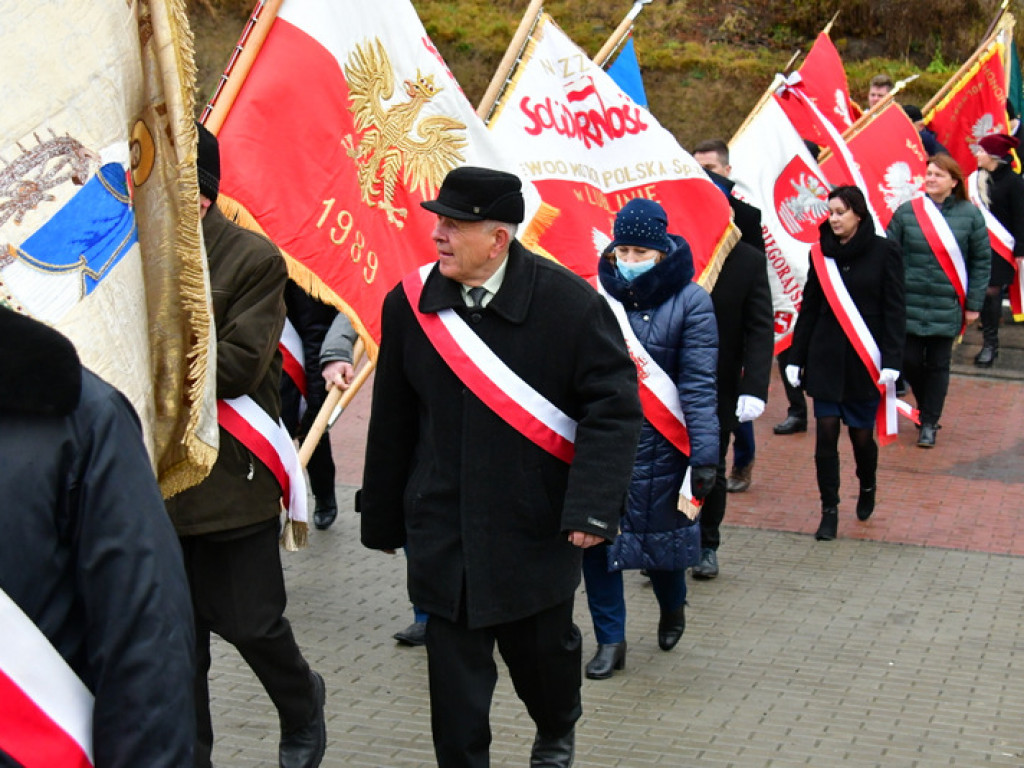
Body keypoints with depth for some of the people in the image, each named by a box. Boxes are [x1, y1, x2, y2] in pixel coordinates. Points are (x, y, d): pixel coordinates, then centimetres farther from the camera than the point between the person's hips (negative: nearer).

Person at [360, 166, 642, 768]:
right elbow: (392, 421, 6)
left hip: (536, 527, -1)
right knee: (455, 668, 4)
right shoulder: (410, 303, -2)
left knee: (542, 647, 17)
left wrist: (592, 507, -21)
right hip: (443, 531, 2)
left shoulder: (569, 302, -12)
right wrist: (384, 519, 10)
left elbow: (615, 405, -12)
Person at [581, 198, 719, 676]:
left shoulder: (689, 301, -7)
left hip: (657, 443, -3)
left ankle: (672, 607, 41)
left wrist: (705, 456, -14)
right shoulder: (598, 293, 2)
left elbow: (699, 385, -9)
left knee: (660, 532, 8)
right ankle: (610, 641, 18)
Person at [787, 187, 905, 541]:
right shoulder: (821, 254, 6)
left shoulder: (884, 252, -4)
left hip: (865, 359, -2)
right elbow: (808, 309, 10)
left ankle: (867, 487, 35)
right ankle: (829, 510, 7)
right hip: (825, 358, 3)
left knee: (861, 433, 5)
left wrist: (892, 361, -11)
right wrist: (796, 358, 7)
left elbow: (894, 310, -4)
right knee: (826, 432, -2)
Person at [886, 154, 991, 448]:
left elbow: (982, 260, 2)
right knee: (909, 360, 3)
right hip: (909, 304, 1)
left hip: (947, 307, -1)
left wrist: (974, 303, 0)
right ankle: (926, 407, 31)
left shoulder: (970, 215, -2)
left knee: (938, 365, 5)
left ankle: (929, 423, 19)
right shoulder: (907, 211, -1)